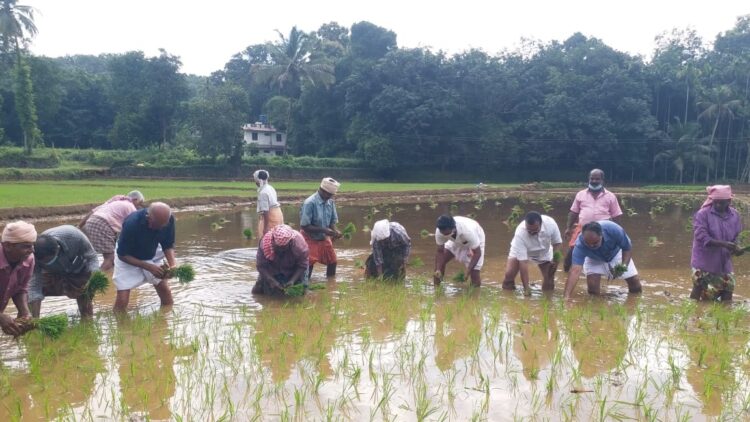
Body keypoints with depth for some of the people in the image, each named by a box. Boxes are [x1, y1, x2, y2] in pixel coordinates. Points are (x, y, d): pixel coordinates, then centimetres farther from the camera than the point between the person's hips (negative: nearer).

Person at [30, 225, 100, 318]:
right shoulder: (35, 256, -35)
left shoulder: (74, 236, -41)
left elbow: (91, 257, -25)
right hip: (53, 273, 1)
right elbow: (34, 286, -33)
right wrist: (35, 319, -39)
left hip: (79, 270, -1)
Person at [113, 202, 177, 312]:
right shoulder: (132, 223, -37)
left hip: (152, 255, 4)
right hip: (128, 259, -4)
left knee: (165, 291, -1)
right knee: (122, 301, -12)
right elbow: (122, 255, -25)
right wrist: (149, 267, -32)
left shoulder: (168, 219, -25)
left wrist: (173, 264, -28)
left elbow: (168, 245, -9)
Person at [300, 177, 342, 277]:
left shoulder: (330, 202, -6)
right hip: (311, 239, -6)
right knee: (309, 265, -6)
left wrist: (335, 231, -16)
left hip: (325, 238, 6)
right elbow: (304, 226, -24)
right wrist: (324, 230, -27)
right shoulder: (310, 203, -25)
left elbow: (332, 221, 6)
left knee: (332, 261, 10)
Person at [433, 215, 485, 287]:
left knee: (474, 272, -14)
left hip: (475, 239, -4)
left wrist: (468, 270, -42)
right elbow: (440, 251, -19)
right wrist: (438, 269, -31)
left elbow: (477, 253, -34)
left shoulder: (467, 231, -44)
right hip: (456, 241, 4)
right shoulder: (439, 231, -32)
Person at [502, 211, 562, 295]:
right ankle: (508, 290, 6)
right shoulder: (520, 233, -40)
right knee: (509, 273, -20)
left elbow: (557, 242, -13)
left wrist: (555, 260, -27)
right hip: (520, 251, -2)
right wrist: (526, 288, -37)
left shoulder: (550, 223, -34)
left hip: (544, 252, 2)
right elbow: (523, 262, -38)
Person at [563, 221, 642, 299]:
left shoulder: (613, 229, -39)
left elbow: (627, 248, -21)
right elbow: (575, 270, -48)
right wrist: (567, 296, -58)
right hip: (594, 259, -1)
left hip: (615, 253, 1)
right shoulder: (580, 244, -41)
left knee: (636, 287, -3)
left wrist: (624, 265, -39)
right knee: (593, 290, -20)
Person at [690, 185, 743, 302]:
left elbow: (735, 237, 11)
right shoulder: (702, 214, -13)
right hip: (705, 262, -5)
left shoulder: (734, 215, 4)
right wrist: (724, 244, -31)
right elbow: (702, 238, -21)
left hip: (724, 263, 5)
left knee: (727, 292, 8)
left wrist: (735, 248, -11)